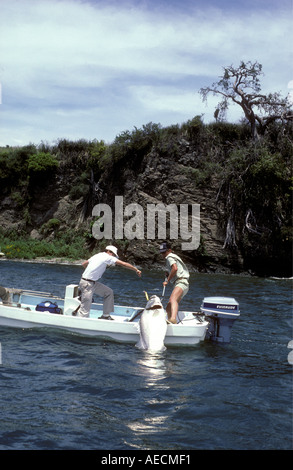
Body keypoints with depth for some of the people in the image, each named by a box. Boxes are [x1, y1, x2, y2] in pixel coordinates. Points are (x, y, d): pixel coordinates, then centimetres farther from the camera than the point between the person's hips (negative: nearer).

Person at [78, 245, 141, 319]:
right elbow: (124, 264, -10)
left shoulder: (97, 255, 15)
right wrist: (136, 270, -4)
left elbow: (84, 264, 22)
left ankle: (105, 316, 19)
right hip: (87, 284, -10)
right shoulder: (107, 257, -9)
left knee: (109, 292, 14)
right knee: (85, 310, -8)